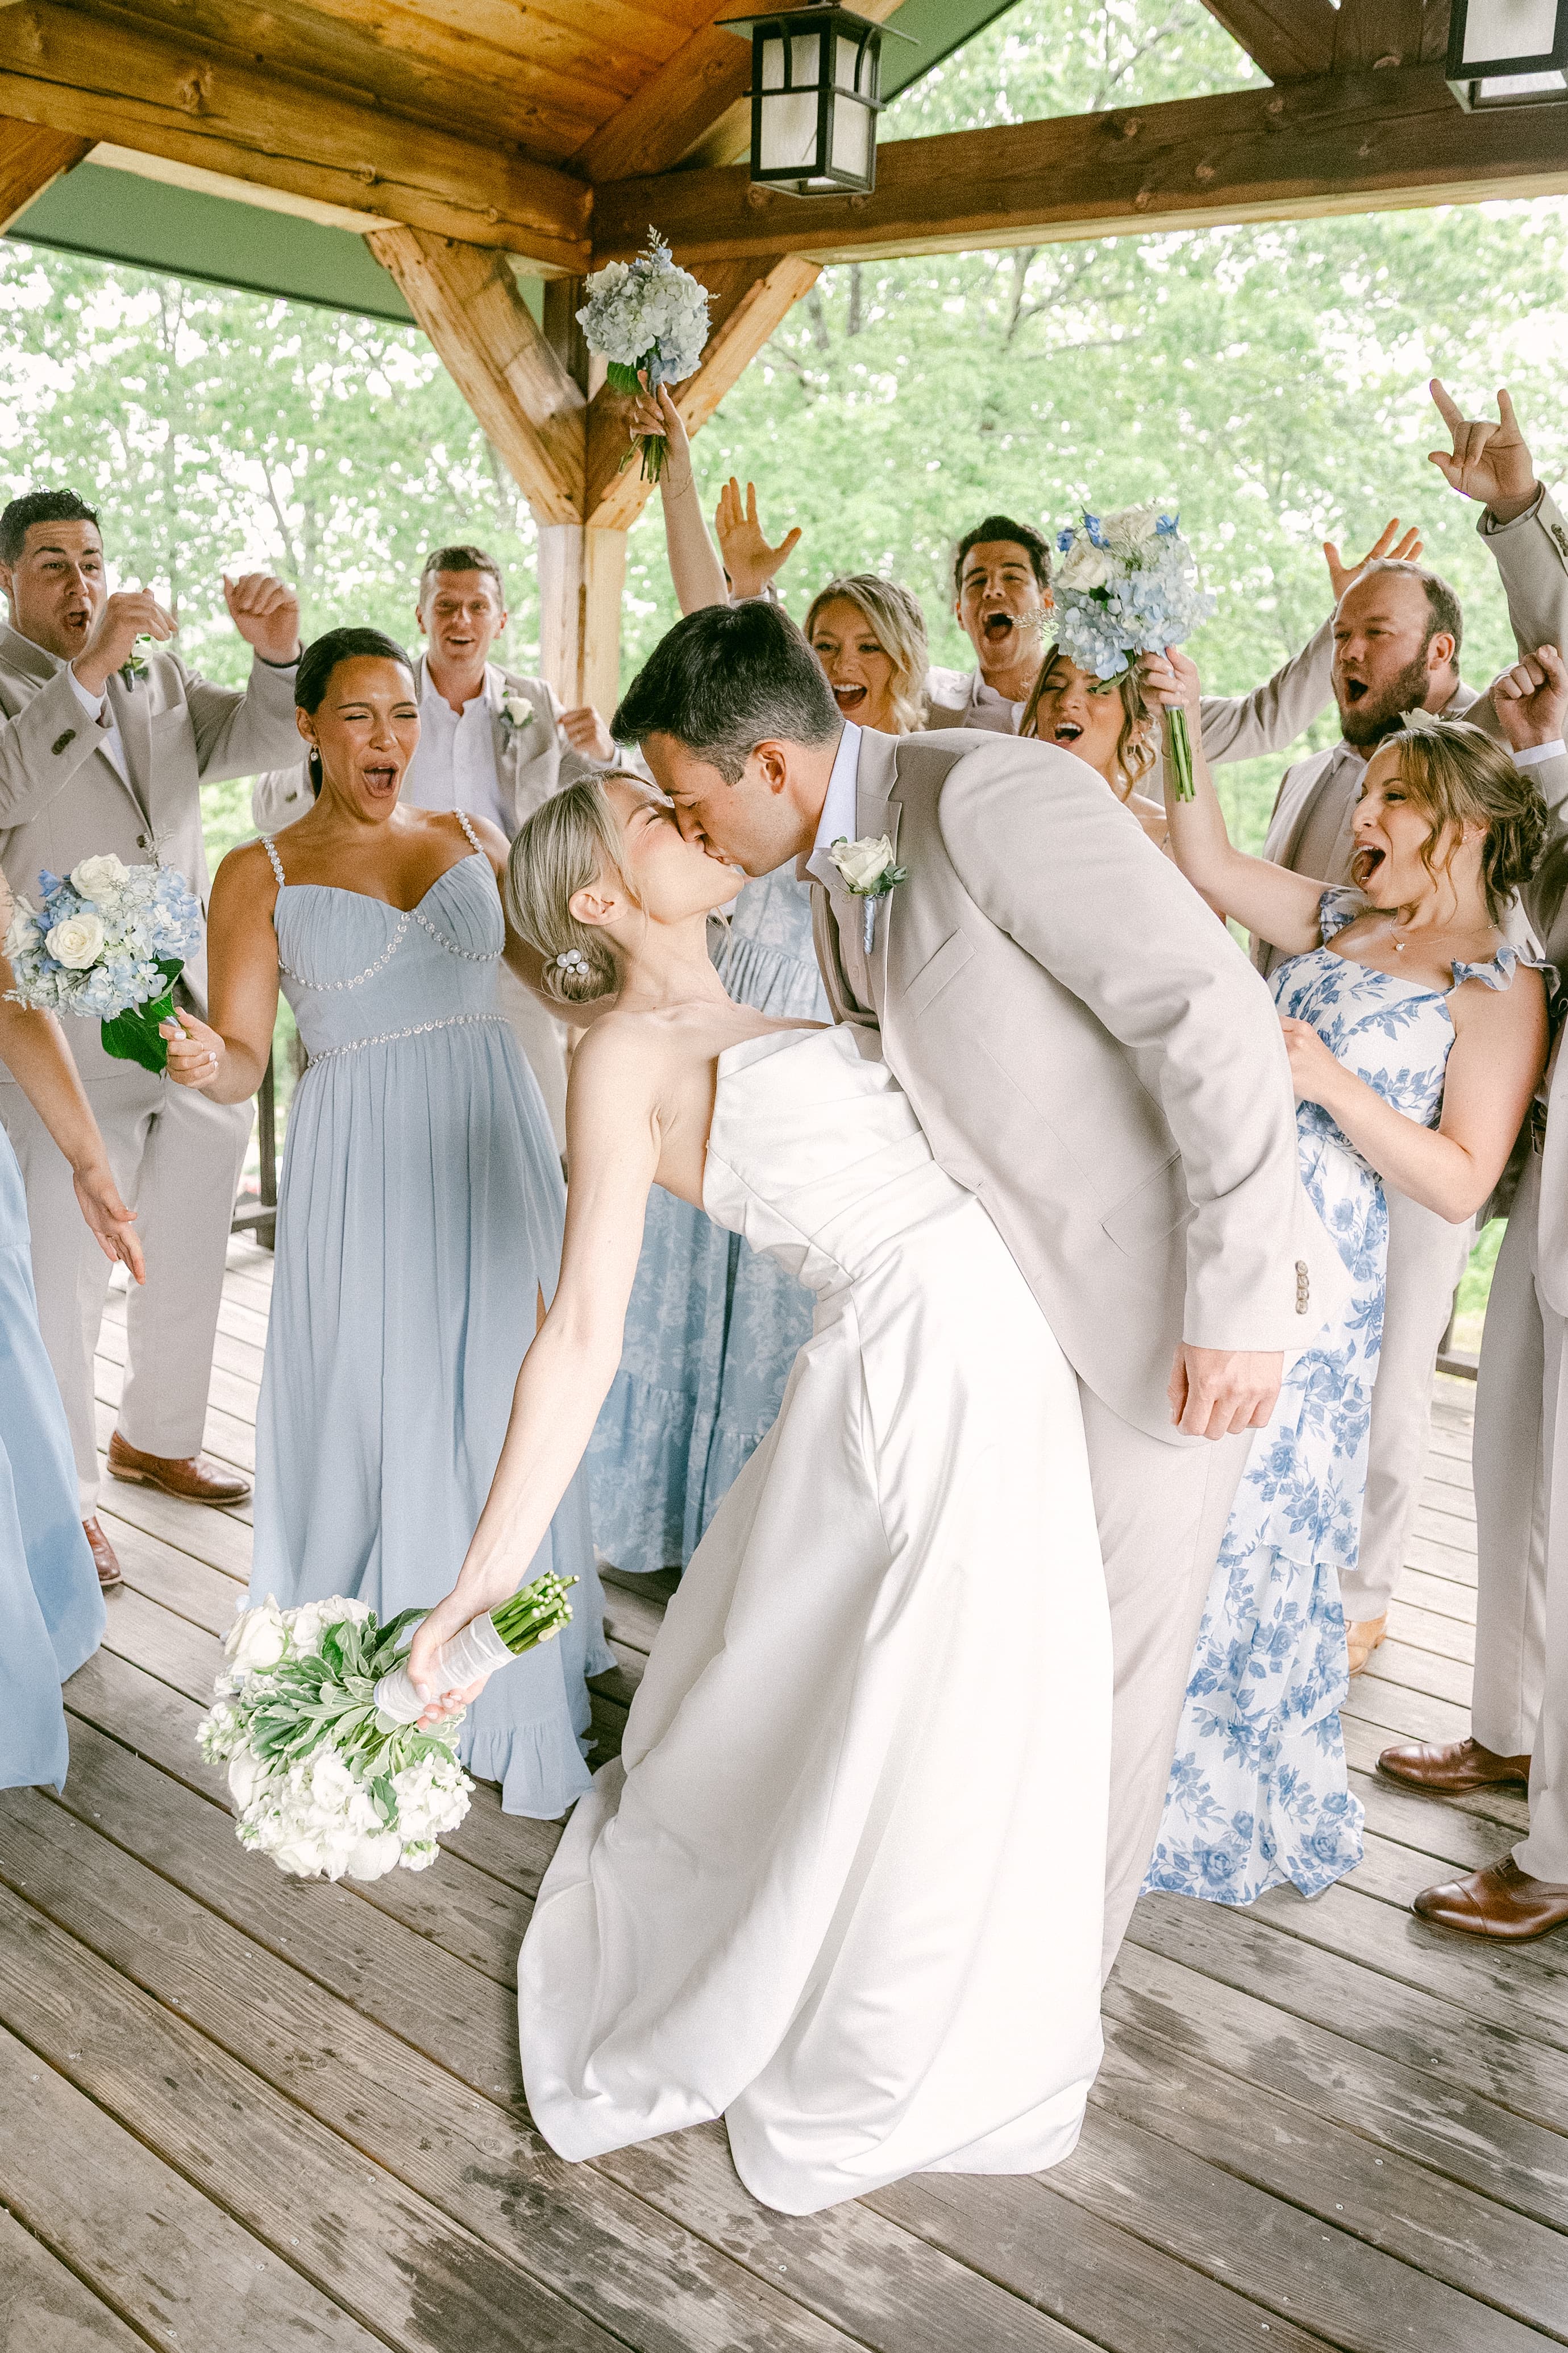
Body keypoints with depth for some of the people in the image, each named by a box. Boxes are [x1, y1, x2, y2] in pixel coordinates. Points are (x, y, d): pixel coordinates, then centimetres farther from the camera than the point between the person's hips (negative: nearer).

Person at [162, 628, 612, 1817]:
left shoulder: (472, 838, 10)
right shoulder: (260, 873, 1)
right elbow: (243, 1060, -4)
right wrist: (203, 1061, -26)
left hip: (493, 1148, 3)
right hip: (361, 1172, -3)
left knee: (503, 1405, 8)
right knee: (378, 1415, 1)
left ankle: (510, 1668, 25)